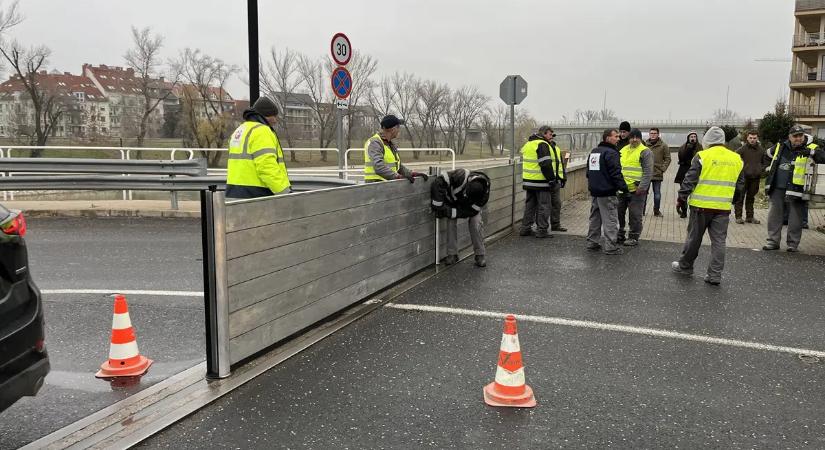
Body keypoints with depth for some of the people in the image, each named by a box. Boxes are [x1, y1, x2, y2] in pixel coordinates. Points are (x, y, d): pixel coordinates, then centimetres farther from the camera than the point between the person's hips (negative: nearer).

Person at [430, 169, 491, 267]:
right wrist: (437, 206, -45)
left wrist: (450, 212, -36)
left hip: (471, 204, 0)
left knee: (476, 224, -14)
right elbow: (437, 183, -46)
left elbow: (471, 211, -29)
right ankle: (452, 255, 1)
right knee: (451, 223, -13)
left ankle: (480, 255, 0)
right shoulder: (461, 177, -45)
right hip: (453, 200, 0)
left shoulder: (484, 192, -36)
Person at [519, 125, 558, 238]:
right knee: (543, 206, 0)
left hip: (528, 181, 8)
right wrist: (551, 178, -15)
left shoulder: (527, 144, 17)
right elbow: (546, 164, -20)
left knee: (529, 205, 16)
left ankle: (525, 228, 19)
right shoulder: (542, 145, -13)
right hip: (541, 182, -8)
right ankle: (541, 230, 1)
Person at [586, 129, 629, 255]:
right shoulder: (611, 153, -15)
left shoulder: (593, 152, 13)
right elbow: (616, 173, -19)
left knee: (595, 218, 17)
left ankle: (592, 242, 22)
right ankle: (610, 247, -4)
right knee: (610, 220, -5)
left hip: (594, 191, 9)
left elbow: (589, 172, 20)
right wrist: (624, 187, -13)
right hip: (607, 193, -9)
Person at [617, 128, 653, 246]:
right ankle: (620, 235, 26)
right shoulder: (623, 150, 14)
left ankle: (634, 237, 9)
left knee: (635, 215, -1)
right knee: (619, 212, 12)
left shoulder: (645, 152, -6)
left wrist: (642, 187, -17)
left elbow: (648, 172, -11)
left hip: (636, 190, -6)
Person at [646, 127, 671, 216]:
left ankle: (657, 211, 19)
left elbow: (667, 159, 2)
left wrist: (663, 169, -8)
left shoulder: (663, 145, 0)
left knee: (657, 193, 7)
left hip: (657, 173, -1)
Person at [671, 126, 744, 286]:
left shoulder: (702, 156, -9)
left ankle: (685, 266, 24)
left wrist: (681, 198, 2)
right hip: (723, 207, 4)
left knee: (694, 237, 10)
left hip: (701, 205, -3)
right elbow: (740, 185, 16)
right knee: (719, 241, 7)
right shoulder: (737, 159, 7)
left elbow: (689, 180, -8)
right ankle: (715, 275, 8)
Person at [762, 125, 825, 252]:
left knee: (795, 218, 3)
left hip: (795, 191, -4)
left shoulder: (810, 148, -3)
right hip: (777, 189, 4)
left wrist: (811, 152, -33)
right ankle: (773, 241, 16)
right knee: (774, 215, 8)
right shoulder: (780, 147, 10)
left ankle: (793, 244, 13)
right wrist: (770, 169, 25)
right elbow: (769, 155, 31)